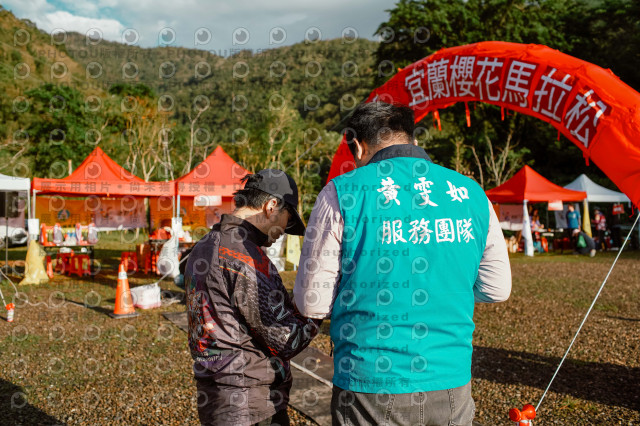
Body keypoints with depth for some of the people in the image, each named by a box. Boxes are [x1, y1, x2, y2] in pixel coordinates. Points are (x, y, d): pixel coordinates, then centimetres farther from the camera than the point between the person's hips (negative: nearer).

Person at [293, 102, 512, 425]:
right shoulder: (471, 193, 1)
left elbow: (312, 303, -9)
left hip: (369, 389, -3)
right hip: (451, 386, 4)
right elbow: (497, 289, 9)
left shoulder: (342, 192, -11)